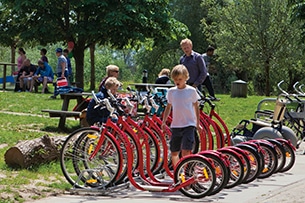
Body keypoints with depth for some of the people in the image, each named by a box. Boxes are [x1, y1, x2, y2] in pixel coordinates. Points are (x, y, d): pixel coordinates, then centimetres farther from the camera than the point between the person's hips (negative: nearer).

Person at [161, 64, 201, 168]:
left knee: (185, 150, -16)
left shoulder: (191, 91, -2)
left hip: (189, 125, -4)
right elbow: (168, 107, 15)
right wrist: (164, 122, 6)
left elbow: (196, 107, 6)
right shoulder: (171, 91, 5)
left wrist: (198, 124, 5)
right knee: (174, 152, 8)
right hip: (175, 125, 4)